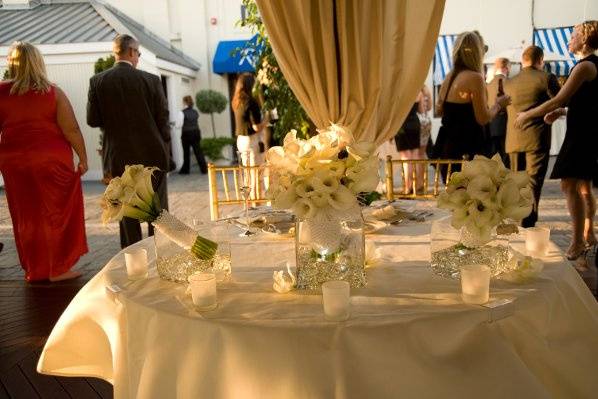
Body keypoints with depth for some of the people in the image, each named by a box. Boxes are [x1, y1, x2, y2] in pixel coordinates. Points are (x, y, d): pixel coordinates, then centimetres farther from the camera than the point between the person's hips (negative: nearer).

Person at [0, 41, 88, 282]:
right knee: (57, 213, 9)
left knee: (27, 217, 13)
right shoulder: (53, 92, -4)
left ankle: (35, 270, 22)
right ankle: (58, 268, 13)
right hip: (52, 160, -2)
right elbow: (71, 130, -8)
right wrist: (83, 157, 0)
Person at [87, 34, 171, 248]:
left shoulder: (97, 81, -3)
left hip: (119, 157, 2)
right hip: (152, 155, -1)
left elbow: (92, 120, -1)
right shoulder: (151, 80, -7)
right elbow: (163, 119, -5)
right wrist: (165, 149, 7)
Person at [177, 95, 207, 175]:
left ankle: (185, 170, 18)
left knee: (186, 152, 8)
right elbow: (196, 123, 10)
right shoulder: (195, 112, 6)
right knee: (198, 151, 3)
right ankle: (204, 169, -3)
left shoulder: (182, 113, -9)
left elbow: (180, 125, -9)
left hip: (186, 134, -4)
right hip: (196, 132, 4)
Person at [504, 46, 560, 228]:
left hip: (513, 140, 5)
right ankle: (528, 222, -7)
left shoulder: (509, 83, 9)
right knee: (533, 182, -2)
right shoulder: (547, 78, -5)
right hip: (537, 139, -4)